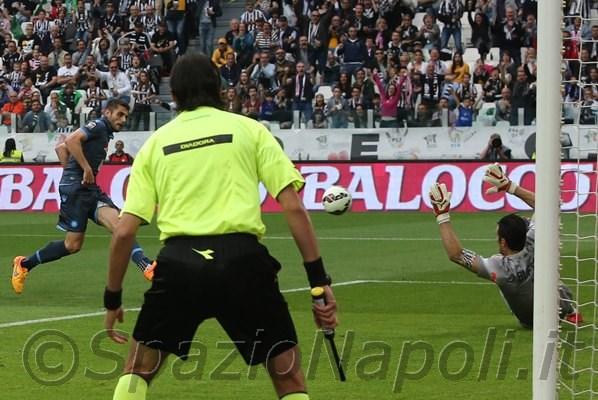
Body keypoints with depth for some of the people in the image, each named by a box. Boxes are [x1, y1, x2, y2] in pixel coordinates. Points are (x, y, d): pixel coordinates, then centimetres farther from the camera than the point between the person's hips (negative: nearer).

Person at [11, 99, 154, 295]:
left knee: (118, 223, -16)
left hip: (90, 189, 9)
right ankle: (24, 264, 11)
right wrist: (86, 169, -21)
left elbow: (60, 148, 28)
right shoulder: (98, 126, -4)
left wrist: (70, 171, 23)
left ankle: (146, 266, -33)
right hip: (75, 189, -9)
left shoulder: (105, 133, 23)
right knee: (73, 244, -6)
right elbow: (71, 141, -23)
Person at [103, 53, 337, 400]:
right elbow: (293, 206, 1)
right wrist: (320, 280, 3)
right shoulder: (248, 129, 11)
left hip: (178, 261, 1)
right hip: (241, 257, -1)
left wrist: (113, 298, 20)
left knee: (139, 369, 20)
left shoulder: (155, 143, 16)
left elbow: (124, 232, 10)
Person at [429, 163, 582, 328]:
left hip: (531, 321, -2)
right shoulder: (532, 245, -29)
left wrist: (442, 215, -37)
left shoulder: (500, 267, -40)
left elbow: (455, 253, -39)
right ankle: (571, 313, 42)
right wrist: (509, 186, -13)